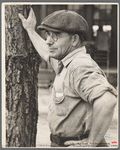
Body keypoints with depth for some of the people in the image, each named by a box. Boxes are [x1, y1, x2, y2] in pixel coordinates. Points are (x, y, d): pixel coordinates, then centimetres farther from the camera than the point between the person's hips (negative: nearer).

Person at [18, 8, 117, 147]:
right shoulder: (66, 63, 9)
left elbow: (107, 100, -37)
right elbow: (47, 54, 33)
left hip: (75, 145, -9)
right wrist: (30, 30, 40)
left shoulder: (81, 67, -23)